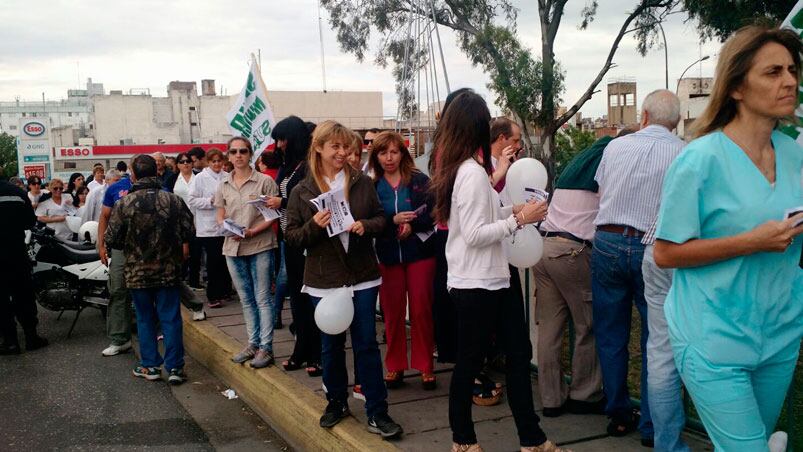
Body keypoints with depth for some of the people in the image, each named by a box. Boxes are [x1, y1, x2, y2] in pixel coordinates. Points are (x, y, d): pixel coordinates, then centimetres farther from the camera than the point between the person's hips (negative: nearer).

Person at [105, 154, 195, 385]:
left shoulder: (124, 204, -10)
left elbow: (111, 239, -7)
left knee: (145, 318, 13)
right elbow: (189, 232, -5)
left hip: (137, 272, 0)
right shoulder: (173, 200, -7)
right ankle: (174, 367, 8)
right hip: (169, 269, 1)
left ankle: (149, 366, 19)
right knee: (170, 318, 6)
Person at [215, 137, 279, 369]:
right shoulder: (224, 184, 8)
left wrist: (252, 231, -19)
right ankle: (253, 343, 26)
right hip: (233, 247, 5)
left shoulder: (265, 181, -6)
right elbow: (220, 217, 12)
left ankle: (266, 347, 8)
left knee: (262, 298, 0)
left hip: (260, 246, -5)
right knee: (246, 299, 14)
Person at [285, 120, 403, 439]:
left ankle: (377, 411, 13)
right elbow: (291, 236, -1)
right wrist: (314, 226, -19)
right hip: (324, 279, 0)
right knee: (331, 344, 13)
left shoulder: (362, 183, 0)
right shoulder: (302, 191, -2)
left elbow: (381, 218, 7)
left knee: (367, 343, 4)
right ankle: (336, 402, 33)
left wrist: (366, 225, -15)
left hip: (363, 276, 0)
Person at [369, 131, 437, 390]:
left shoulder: (420, 180, 0)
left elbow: (434, 212, -5)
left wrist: (412, 224, -19)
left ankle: (425, 366, 14)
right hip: (387, 255, 1)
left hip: (419, 252, -1)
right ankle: (395, 366, 20)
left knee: (421, 310, 2)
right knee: (392, 311, 7)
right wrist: (393, 220, -18)